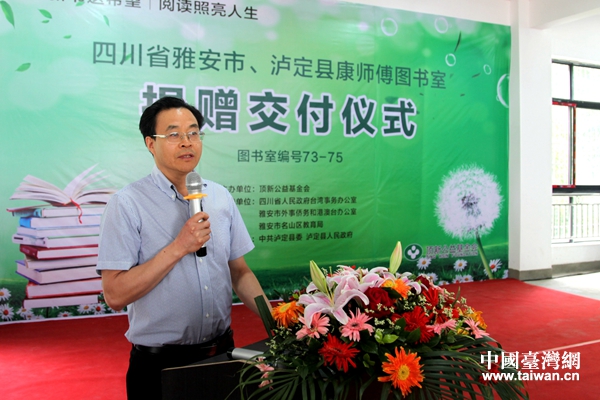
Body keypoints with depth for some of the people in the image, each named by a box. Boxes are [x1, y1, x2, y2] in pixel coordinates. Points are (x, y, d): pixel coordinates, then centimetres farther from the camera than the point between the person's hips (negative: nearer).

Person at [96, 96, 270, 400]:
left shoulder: (220, 196, 4)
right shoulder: (127, 204, -11)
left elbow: (240, 273, 7)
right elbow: (115, 294, -17)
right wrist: (178, 248, -22)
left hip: (221, 352, 5)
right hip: (159, 363, -4)